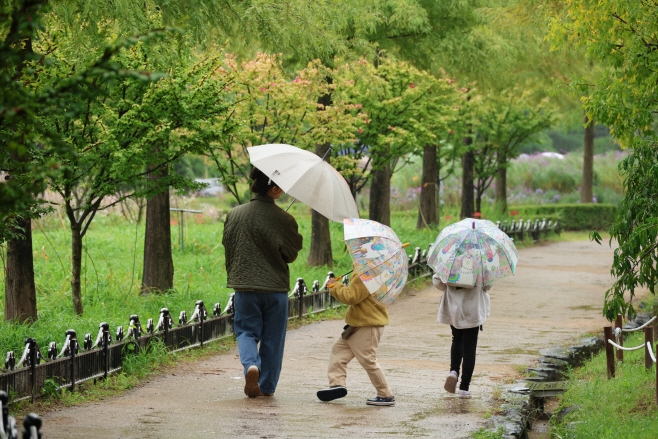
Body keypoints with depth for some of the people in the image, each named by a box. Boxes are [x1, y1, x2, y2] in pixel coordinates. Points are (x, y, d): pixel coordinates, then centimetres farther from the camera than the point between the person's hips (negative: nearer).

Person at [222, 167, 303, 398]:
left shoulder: (234, 215, -2)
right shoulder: (283, 219, -12)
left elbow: (227, 246, 8)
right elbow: (290, 254, -3)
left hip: (244, 285, 2)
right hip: (276, 286, -2)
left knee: (246, 331, 13)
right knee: (273, 338, 12)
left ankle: (251, 364, -15)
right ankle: (267, 385, 18)